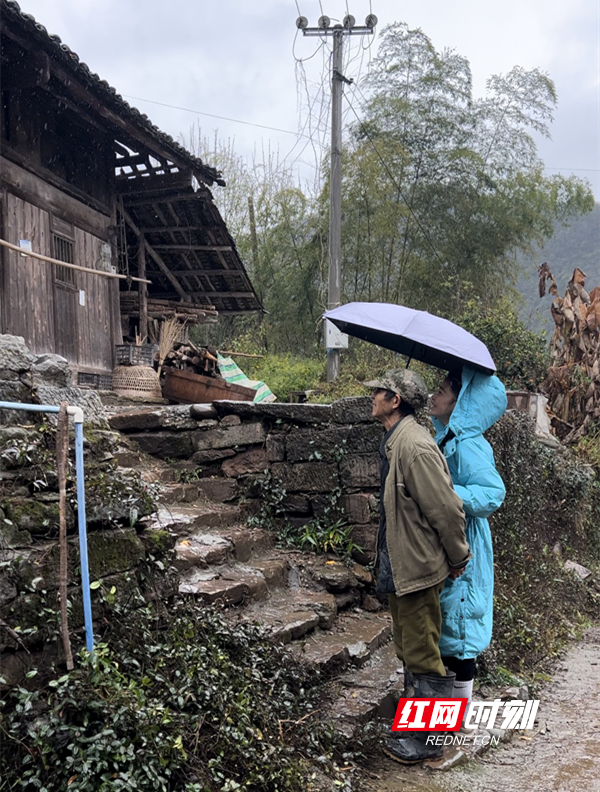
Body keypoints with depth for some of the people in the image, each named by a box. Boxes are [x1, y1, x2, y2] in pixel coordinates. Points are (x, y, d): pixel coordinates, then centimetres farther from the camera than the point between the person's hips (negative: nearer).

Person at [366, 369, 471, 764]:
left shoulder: (416, 447, -25)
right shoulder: (394, 442, 6)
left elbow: (448, 509, -23)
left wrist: (458, 559, -11)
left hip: (419, 568, -10)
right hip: (400, 564, 10)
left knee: (423, 657, 6)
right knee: (410, 652, 23)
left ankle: (428, 740, 22)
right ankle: (414, 722, 40)